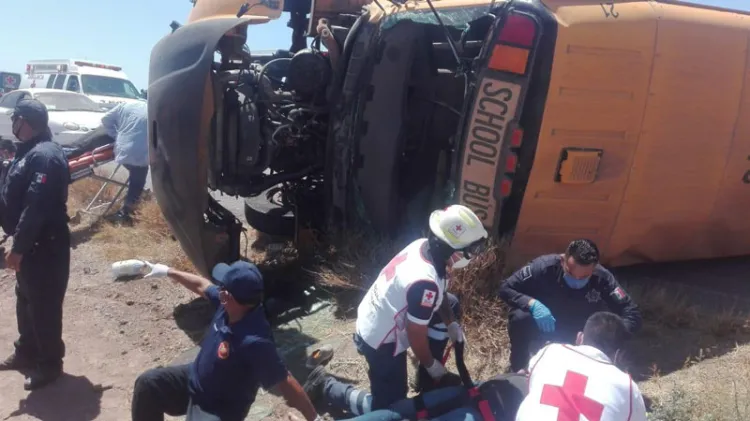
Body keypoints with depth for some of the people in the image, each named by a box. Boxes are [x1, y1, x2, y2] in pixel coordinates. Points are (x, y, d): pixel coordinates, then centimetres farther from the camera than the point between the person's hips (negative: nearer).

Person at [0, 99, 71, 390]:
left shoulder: (44, 156, -22)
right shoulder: (29, 151, 13)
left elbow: (35, 207, -26)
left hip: (45, 246, -10)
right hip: (31, 244, 10)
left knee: (43, 305, 1)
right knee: (26, 300, 21)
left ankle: (50, 364, 14)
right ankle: (27, 352, 37)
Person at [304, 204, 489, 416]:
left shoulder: (423, 245, -11)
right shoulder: (425, 282, -36)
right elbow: (417, 337, -22)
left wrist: (451, 324, 4)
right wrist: (432, 366, -5)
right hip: (381, 342, -9)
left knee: (451, 305, 13)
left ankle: (429, 380, 25)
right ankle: (327, 386, 16)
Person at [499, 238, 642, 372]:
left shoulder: (603, 278, -25)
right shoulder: (545, 266, -30)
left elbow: (632, 314, -21)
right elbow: (506, 289, -24)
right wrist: (532, 303, -42)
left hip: (578, 335, 3)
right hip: (543, 327, -2)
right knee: (519, 317, -34)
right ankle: (518, 370, -8)